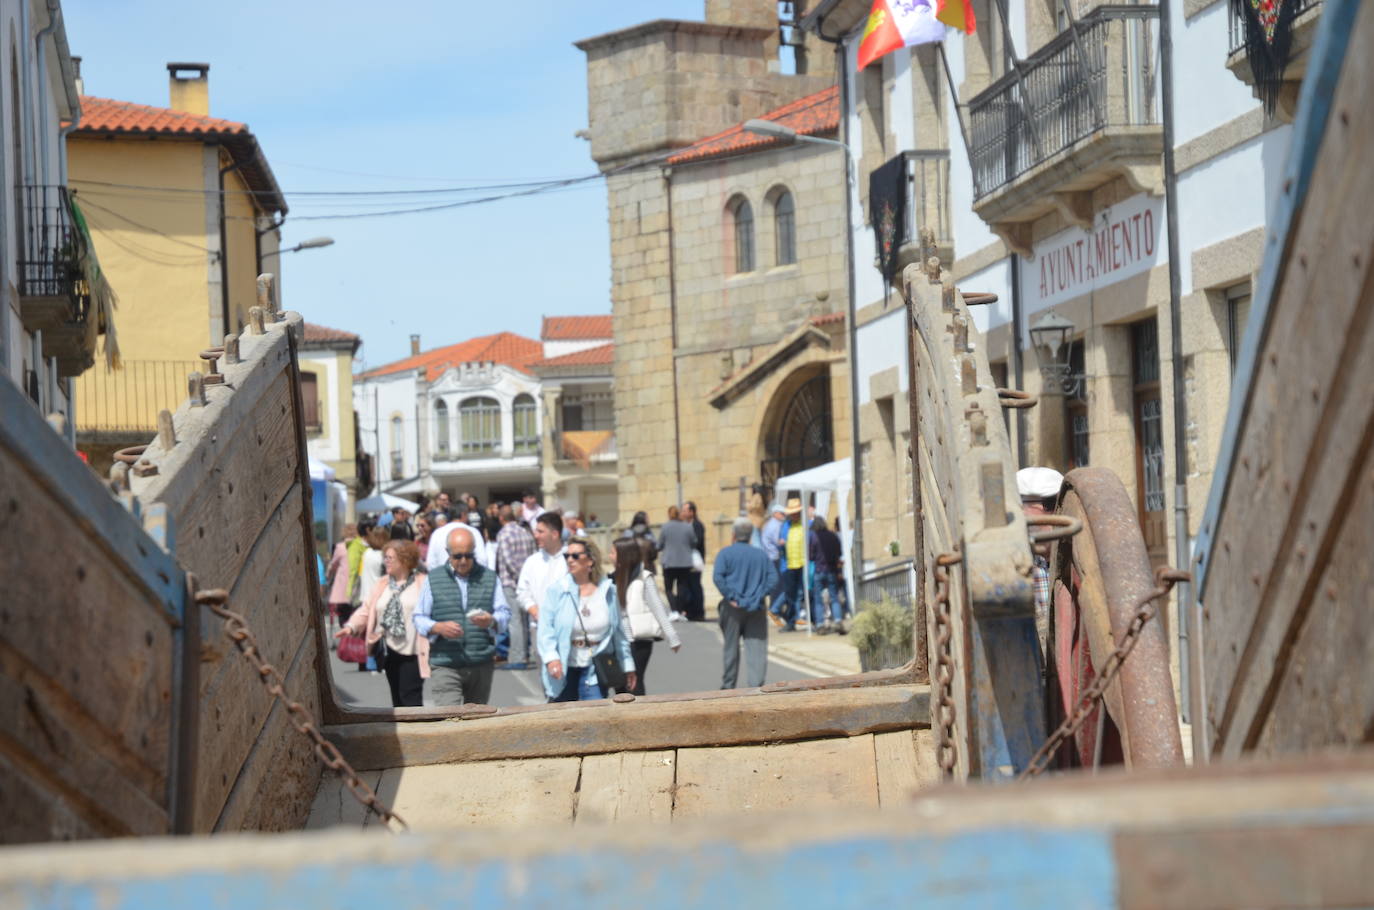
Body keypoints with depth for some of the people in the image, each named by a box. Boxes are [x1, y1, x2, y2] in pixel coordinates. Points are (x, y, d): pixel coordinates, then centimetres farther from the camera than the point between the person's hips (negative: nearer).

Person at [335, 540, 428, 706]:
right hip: (391, 652, 6)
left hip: (412, 653, -6)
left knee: (411, 699, -10)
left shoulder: (422, 584, -5)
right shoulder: (381, 585, 13)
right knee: (397, 699, 14)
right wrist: (351, 627, -6)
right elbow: (366, 611, 11)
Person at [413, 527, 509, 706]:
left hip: (482, 664, 2)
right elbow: (419, 618, 7)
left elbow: (504, 613, 6)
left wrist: (491, 622, -17)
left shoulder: (490, 578, 11)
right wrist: (439, 628, -14)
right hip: (445, 665, -2)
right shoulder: (434, 580, 8)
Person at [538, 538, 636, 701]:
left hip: (596, 669, 1)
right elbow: (546, 629, -8)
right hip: (563, 668, -1)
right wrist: (551, 657, -24)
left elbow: (619, 631, 12)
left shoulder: (608, 591, 5)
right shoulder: (556, 591, -3)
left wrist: (627, 666, 14)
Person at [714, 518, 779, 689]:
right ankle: (755, 685, -10)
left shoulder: (725, 553, -2)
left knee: (730, 647, 10)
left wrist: (730, 597, -13)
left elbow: (718, 577, -15)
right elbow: (773, 578, 0)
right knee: (756, 647, 0)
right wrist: (759, 596, -3)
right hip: (756, 609, 1)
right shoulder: (761, 555, 9)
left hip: (733, 609, -1)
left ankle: (728, 686, 20)